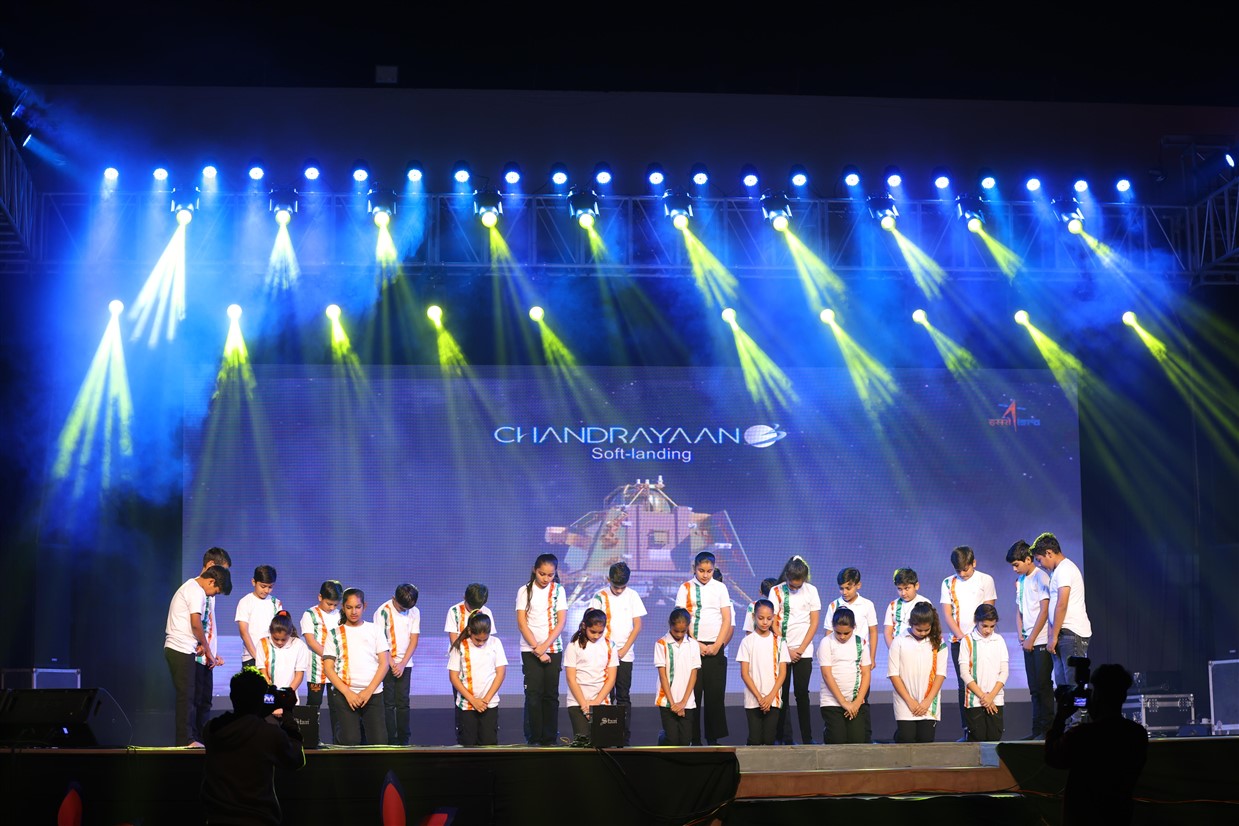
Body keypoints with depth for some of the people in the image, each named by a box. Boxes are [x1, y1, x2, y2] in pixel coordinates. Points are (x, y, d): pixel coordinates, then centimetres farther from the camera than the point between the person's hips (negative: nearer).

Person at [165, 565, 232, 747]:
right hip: (182, 650, -10)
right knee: (186, 695, -6)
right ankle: (185, 740, -4)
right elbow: (196, 624, -18)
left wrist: (198, 644, 8)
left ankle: (185, 737, 15)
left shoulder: (189, 587, 20)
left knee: (186, 695, 12)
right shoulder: (197, 592, -12)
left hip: (174, 648, 10)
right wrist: (207, 649, -7)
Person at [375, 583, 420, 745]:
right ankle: (391, 741, 0)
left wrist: (402, 664, -8)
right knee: (388, 703, -3)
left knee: (403, 703, 2)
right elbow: (380, 641, -8)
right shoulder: (383, 612, -8)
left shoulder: (414, 612, 2)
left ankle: (404, 741, 7)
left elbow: (413, 640, 2)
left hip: (405, 663, 3)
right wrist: (392, 664, -12)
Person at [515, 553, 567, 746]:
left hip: (553, 649, 1)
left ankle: (549, 738, 8)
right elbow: (522, 623, -3)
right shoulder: (525, 591, 1)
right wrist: (537, 648, -11)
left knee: (551, 694, 3)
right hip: (530, 650, -1)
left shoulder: (558, 590, 4)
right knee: (533, 694, -6)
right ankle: (534, 738, -1)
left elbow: (561, 622, 0)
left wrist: (544, 647, -11)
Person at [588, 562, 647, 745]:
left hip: (625, 654, 1)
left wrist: (624, 650, -3)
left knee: (624, 697, 0)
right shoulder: (600, 597, 1)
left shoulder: (632, 595, 4)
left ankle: (625, 738, 3)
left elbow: (637, 626, 4)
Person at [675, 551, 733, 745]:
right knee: (693, 692, -3)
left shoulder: (720, 588, 8)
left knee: (715, 693, -1)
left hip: (716, 647, 1)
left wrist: (717, 645, -5)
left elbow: (727, 619, 6)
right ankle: (694, 738, 2)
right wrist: (696, 644, -8)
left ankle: (713, 737, 6)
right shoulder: (686, 589, 4)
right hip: (693, 646, -1)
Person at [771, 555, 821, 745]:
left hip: (803, 651, 0)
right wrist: (787, 650, -8)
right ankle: (784, 737, 6)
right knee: (782, 693, 1)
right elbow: (773, 624, -2)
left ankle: (807, 738, 3)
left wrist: (801, 648, -5)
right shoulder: (776, 592, -1)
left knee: (802, 693, -2)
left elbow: (814, 622, 2)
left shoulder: (811, 591, 3)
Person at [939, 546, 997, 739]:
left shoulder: (985, 580, 2)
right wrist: (961, 636, -9)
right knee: (963, 685, 1)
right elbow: (947, 614, 4)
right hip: (958, 640, 2)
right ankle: (967, 730, 3)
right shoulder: (948, 583, 9)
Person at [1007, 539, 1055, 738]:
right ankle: (1037, 729, 10)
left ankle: (1047, 728, -4)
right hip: (1028, 642, 8)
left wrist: (1031, 639, -12)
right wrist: (1021, 636, 5)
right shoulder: (1020, 581, 16)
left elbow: (1044, 611, -13)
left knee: (1043, 684, -7)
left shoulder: (1041, 578, -8)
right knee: (1034, 687, 8)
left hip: (1041, 640, -8)